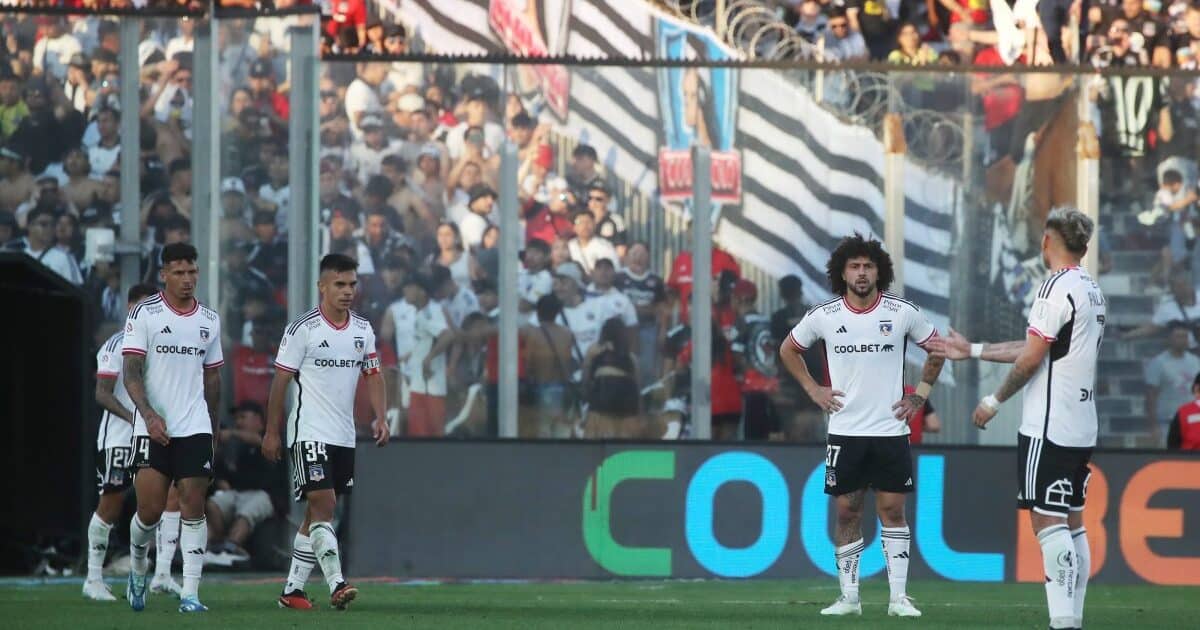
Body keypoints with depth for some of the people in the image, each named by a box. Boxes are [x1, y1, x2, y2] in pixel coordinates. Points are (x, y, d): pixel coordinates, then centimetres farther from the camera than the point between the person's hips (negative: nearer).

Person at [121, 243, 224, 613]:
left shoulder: (209, 320, 12)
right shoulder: (144, 314, -2)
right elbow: (131, 372, -7)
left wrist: (213, 430, 18)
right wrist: (149, 415, -21)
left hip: (195, 429, 3)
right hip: (153, 429, -3)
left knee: (193, 506, -6)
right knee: (150, 509, -7)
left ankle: (190, 593, -6)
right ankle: (137, 571, 22)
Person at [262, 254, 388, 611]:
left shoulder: (363, 330, 9)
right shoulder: (303, 329, -8)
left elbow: (373, 376, 13)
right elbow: (280, 380, -5)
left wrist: (380, 417, -4)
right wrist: (272, 432, -5)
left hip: (344, 435, 6)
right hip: (310, 431, -6)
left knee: (317, 514, 9)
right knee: (323, 506, -16)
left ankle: (293, 589, 16)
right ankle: (336, 585, -24)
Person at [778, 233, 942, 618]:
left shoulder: (903, 313, -3)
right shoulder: (823, 317, -2)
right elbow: (788, 349, 15)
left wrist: (920, 395, 7)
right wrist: (812, 389, 7)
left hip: (891, 430, -1)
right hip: (844, 431, 1)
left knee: (892, 510, -2)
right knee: (847, 512, 3)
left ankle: (898, 597, 0)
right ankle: (848, 597, 10)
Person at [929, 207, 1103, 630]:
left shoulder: (1058, 288, -13)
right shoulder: (1090, 290, 15)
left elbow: (1031, 358, -15)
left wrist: (994, 401, -1)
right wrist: (971, 351, 26)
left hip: (1048, 428, -9)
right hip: (1081, 430, 9)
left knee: (1048, 522, -10)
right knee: (1072, 522, 11)